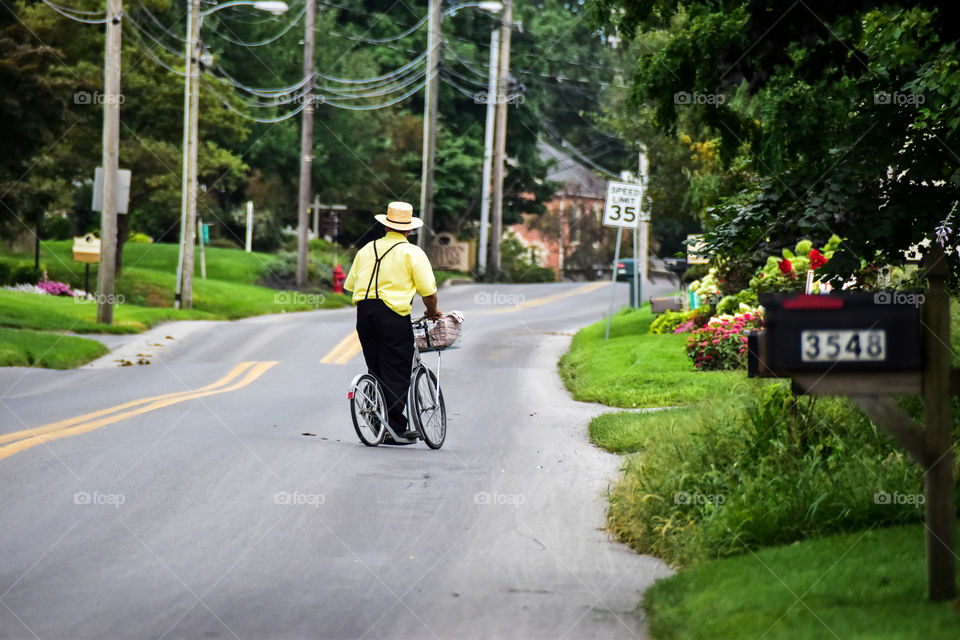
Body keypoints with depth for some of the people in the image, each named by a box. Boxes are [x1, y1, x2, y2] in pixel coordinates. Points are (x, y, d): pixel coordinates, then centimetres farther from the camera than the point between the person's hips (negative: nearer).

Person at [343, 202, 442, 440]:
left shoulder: (367, 249, 16)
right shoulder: (412, 253, 0)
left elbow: (350, 285, 18)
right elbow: (428, 291, -5)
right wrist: (432, 312, 14)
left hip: (364, 311, 5)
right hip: (393, 315, -5)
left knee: (377, 370, 13)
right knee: (396, 373, 0)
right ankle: (395, 426, -2)